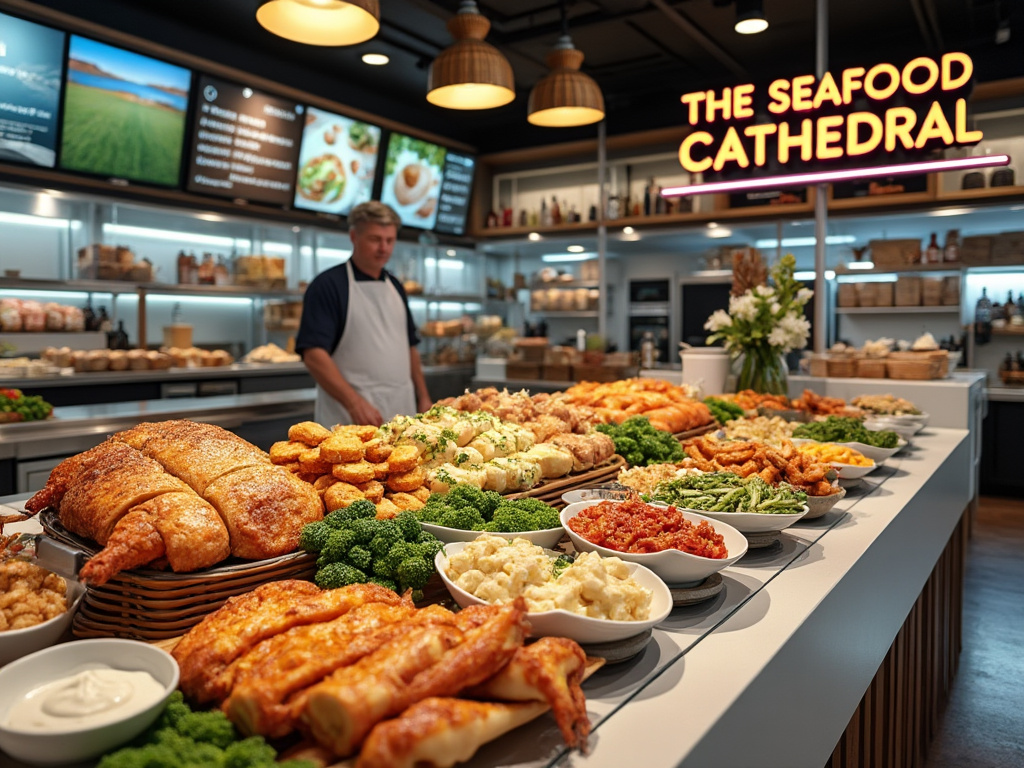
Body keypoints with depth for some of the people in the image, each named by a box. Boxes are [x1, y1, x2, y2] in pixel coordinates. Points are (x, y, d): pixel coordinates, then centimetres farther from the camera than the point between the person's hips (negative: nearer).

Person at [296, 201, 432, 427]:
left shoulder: (395, 287, 14)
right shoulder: (327, 285, -7)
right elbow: (313, 354, -16)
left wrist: (423, 398, 10)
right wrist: (354, 403, -25)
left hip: (403, 412, 6)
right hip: (352, 418, -6)